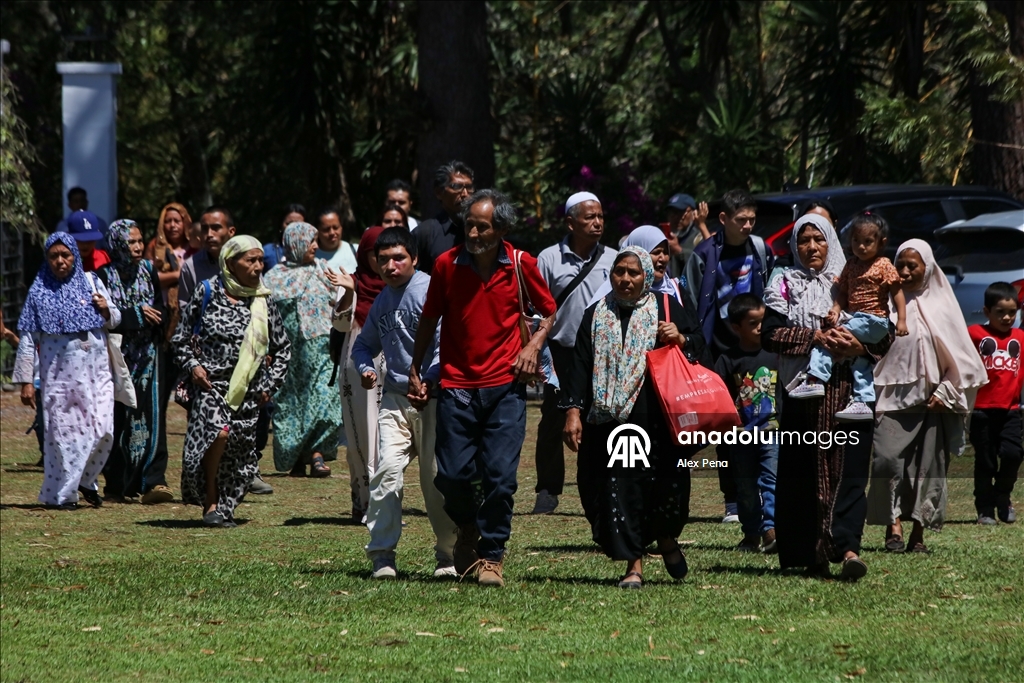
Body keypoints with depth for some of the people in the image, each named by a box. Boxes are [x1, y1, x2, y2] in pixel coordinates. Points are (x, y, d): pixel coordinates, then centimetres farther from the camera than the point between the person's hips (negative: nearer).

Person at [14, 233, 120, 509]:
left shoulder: (91, 282, 7)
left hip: (97, 370, 2)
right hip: (60, 372, -2)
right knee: (63, 433, -3)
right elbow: (28, 339, 3)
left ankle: (86, 480, 18)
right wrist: (26, 381, 0)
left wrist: (107, 311, -6)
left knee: (103, 431, -5)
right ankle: (62, 494, 9)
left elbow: (114, 321, 17)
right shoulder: (40, 291, 2)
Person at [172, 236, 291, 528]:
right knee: (217, 430, -25)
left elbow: (282, 348, 16)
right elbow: (181, 336, 9)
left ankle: (224, 509, 18)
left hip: (248, 391, 3)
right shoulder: (208, 293, -1)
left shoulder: (263, 301, 6)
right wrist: (192, 365, -5)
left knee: (240, 450, 1)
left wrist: (270, 384, 7)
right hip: (211, 384, -3)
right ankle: (210, 500, -10)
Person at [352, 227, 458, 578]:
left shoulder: (430, 291, -8)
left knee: (436, 476, -1)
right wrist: (366, 368, 7)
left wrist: (429, 381, -27)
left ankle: (448, 555, 15)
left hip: (433, 396, -5)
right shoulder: (381, 302, 15)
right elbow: (365, 344, 29)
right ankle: (382, 554, -9)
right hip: (395, 397, 5)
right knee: (387, 469, -11)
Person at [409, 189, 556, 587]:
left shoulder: (521, 265, -1)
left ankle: (491, 556, 5)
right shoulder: (447, 265, -1)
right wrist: (415, 370, 10)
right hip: (457, 385, 1)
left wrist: (533, 346, -3)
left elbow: (549, 312, 14)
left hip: (505, 386, -1)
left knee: (500, 475, -8)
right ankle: (469, 529, 27)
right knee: (452, 475, -4)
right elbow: (429, 320, 11)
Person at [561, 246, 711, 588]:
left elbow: (700, 354, 10)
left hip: (660, 420, -1)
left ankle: (666, 538, 27)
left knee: (667, 483, -3)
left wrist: (681, 340, -11)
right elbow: (580, 366, 10)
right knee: (619, 489, -4)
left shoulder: (668, 309, 9)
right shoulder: (596, 316, 13)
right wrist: (573, 411, 0)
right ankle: (633, 564, 2)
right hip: (611, 418, 1)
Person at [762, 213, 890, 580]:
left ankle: (847, 546, -23)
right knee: (803, 470, -2)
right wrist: (815, 337, -14)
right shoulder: (784, 286, 12)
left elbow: (885, 336, 9)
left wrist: (862, 345, -13)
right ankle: (810, 553, 3)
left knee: (849, 468, -12)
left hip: (849, 388, 0)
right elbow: (770, 333, -2)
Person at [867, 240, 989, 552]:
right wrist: (872, 393, -9)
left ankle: (918, 534, 5)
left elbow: (961, 356, 7)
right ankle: (894, 527, -14)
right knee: (888, 458, -16)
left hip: (931, 401, 1)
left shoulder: (941, 305, 8)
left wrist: (945, 394, -2)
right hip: (894, 396, -1)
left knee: (929, 465, -1)